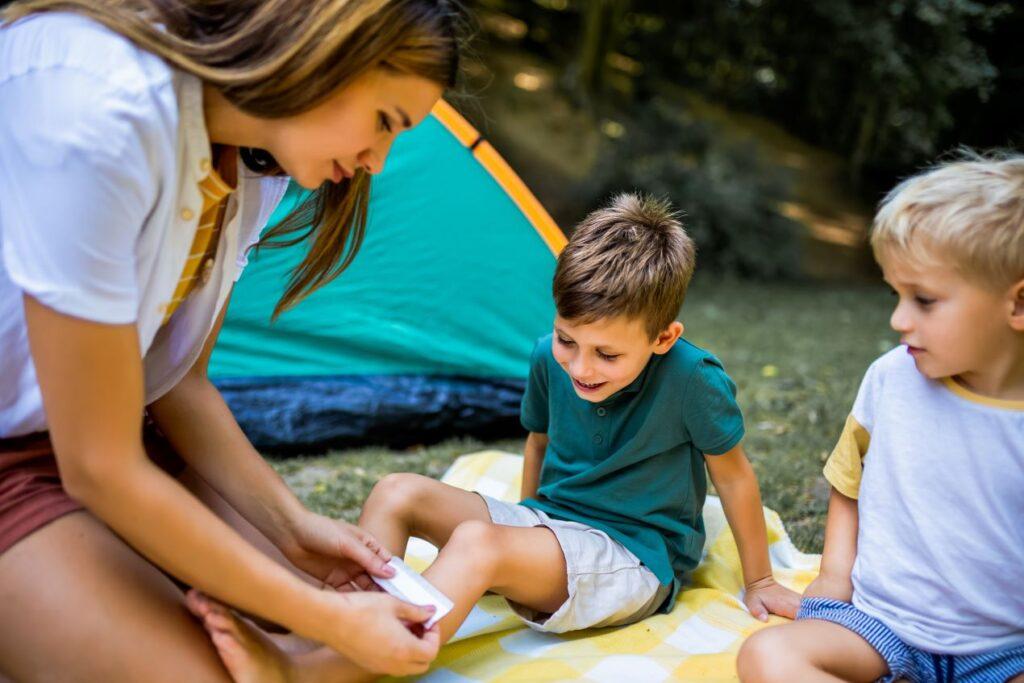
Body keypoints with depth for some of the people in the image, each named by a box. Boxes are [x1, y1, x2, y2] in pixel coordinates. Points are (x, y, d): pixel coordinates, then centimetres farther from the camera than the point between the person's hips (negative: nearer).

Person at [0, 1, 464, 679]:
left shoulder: (256, 162, -5)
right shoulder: (94, 110, -32)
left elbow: (179, 381, 4)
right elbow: (98, 467, -27)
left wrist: (293, 524, -6)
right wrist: (326, 621, -22)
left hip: (93, 423, 8)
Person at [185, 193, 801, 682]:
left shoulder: (692, 378, -22)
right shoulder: (549, 359, -6)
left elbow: (733, 474, -8)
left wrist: (760, 582, 3)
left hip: (637, 562, -6)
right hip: (549, 524, 7)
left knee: (477, 543, -35)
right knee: (399, 492, -11)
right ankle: (320, 627, -21)